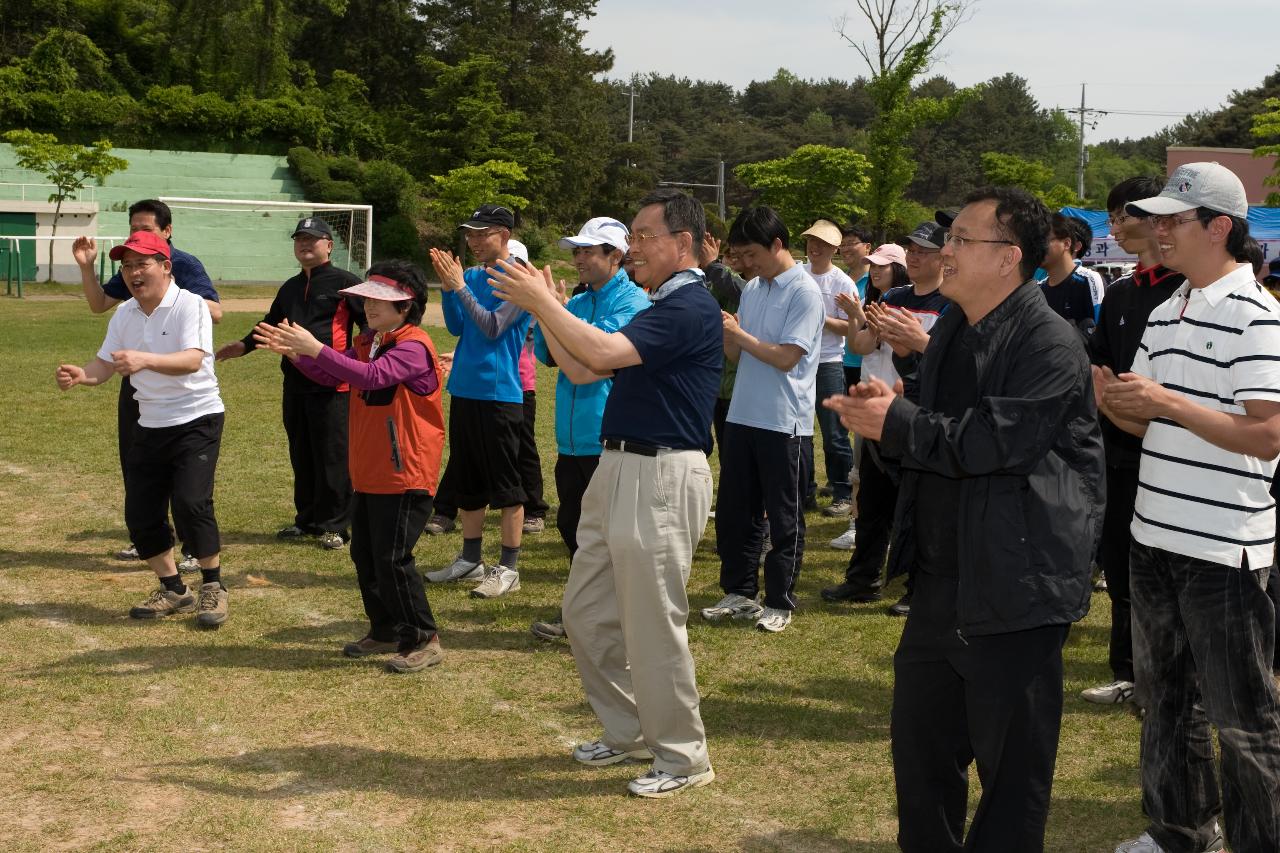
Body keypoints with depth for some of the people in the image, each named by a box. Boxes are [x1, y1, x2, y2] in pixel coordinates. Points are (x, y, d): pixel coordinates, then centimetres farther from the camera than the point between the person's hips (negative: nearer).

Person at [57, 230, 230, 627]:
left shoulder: (190, 305, -14)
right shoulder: (124, 315, 7)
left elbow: (192, 360, -29)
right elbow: (105, 364, 5)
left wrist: (145, 360, -45)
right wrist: (81, 374, -18)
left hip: (196, 420, -7)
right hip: (149, 426, 7)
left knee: (191, 503, -18)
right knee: (140, 513, 5)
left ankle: (213, 587, 2)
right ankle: (173, 591, 23)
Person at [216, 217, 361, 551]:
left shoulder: (345, 283, -5)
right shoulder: (290, 288, 19)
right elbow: (272, 323, 32)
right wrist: (244, 345, 19)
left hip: (332, 385, -8)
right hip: (295, 383, 8)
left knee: (332, 457, -4)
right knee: (301, 455, 14)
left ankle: (334, 525, 5)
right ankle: (307, 519, 25)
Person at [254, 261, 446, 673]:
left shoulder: (413, 346, -18)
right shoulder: (368, 342, 12)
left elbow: (371, 376, -33)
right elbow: (331, 376, 14)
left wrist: (315, 349, -34)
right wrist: (294, 352, -2)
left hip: (405, 476, -9)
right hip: (367, 474, 9)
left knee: (392, 558, -8)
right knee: (364, 555, 14)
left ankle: (424, 640, 5)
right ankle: (386, 631, 28)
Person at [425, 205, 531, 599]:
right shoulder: (472, 276, 10)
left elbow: (493, 326, -19)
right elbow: (456, 327, 6)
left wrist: (459, 286, -17)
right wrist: (447, 286, -7)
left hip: (499, 394, -8)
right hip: (464, 390, 8)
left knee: (506, 486, -1)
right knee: (466, 483, 15)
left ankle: (509, 568, 6)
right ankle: (471, 559, 26)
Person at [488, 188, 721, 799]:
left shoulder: (690, 309, -15)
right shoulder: (661, 307, 19)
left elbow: (602, 352, -27)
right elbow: (583, 367, 16)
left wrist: (541, 301, -17)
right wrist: (541, 307, 8)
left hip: (660, 479, -10)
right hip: (619, 470, 10)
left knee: (653, 625, -2)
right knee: (586, 612, 14)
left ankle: (683, 758, 12)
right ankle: (628, 732, 29)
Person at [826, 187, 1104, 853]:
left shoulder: (1050, 344, -16)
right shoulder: (951, 330, 12)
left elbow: (1000, 440, -26)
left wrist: (898, 423, -18)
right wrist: (887, 412, -3)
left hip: (1011, 590, -8)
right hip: (941, 576, 9)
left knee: (1010, 761, 5)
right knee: (918, 740, 19)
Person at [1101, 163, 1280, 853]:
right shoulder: (1163, 313, 11)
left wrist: (1167, 402, -24)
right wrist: (1113, 399, -6)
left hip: (1224, 549, -8)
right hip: (1154, 537, 8)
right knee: (1163, 697, 19)